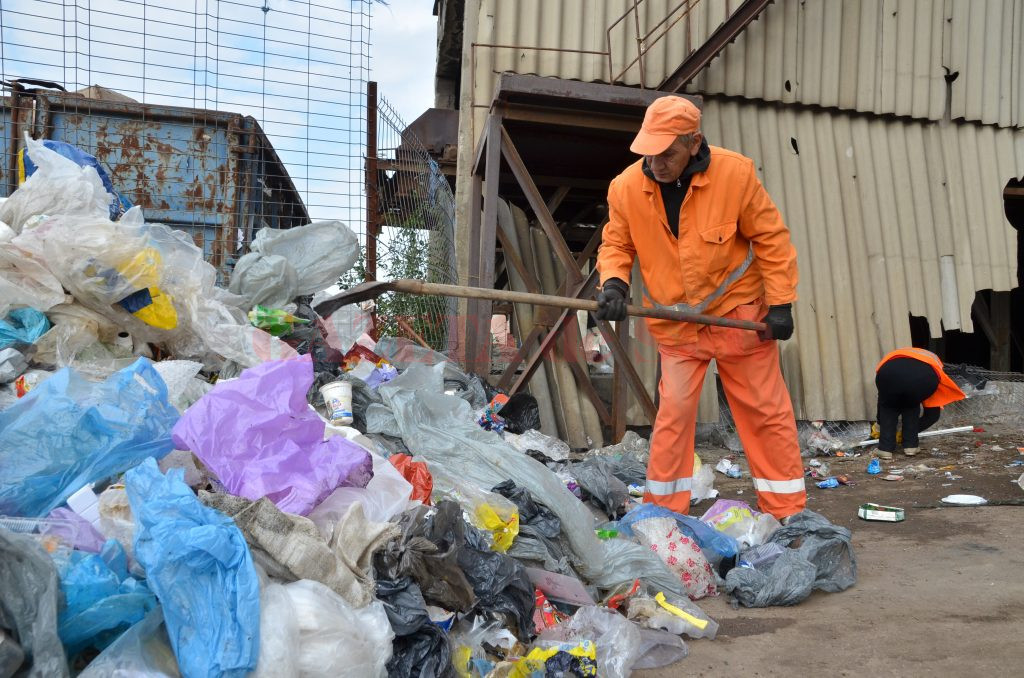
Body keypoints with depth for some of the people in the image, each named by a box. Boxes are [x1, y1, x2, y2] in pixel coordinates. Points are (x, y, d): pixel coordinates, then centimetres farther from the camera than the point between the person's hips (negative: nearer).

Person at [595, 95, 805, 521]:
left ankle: (789, 514, 19)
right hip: (675, 325, 1)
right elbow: (616, 244, 3)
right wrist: (614, 282, -17)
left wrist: (780, 302, -8)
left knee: (767, 413, 6)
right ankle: (663, 514, 16)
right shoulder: (626, 187, -11)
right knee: (673, 415, 1)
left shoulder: (735, 173, -15)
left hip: (740, 316, -1)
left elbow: (770, 238, -7)